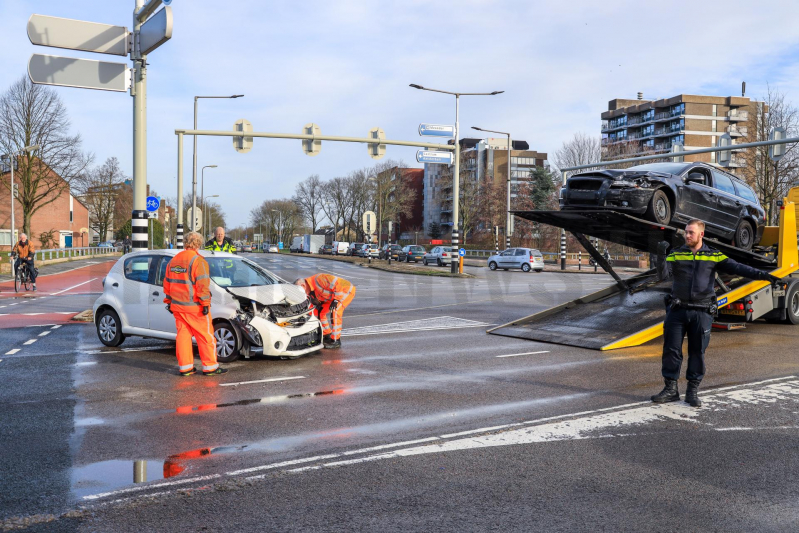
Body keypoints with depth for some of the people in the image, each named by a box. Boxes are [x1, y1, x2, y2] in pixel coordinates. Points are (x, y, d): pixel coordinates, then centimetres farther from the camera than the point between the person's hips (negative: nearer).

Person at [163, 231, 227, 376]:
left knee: (183, 334, 10)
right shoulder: (197, 261, -12)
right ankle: (210, 367, 5)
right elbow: (202, 284, -18)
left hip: (177, 305, 7)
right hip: (194, 306, -7)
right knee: (205, 336, 1)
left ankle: (185, 367, 11)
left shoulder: (173, 260, 12)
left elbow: (167, 283, 17)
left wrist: (169, 301, 23)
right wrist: (205, 303, -14)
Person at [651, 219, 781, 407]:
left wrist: (762, 274, -13)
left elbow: (737, 268, -3)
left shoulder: (714, 256, 4)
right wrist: (667, 271, -32)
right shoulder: (676, 254, 4)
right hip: (677, 310, 0)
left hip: (702, 313, 0)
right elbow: (667, 273, -10)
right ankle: (670, 389, 12)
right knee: (671, 349, 1)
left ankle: (693, 391, 16)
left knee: (698, 352, 5)